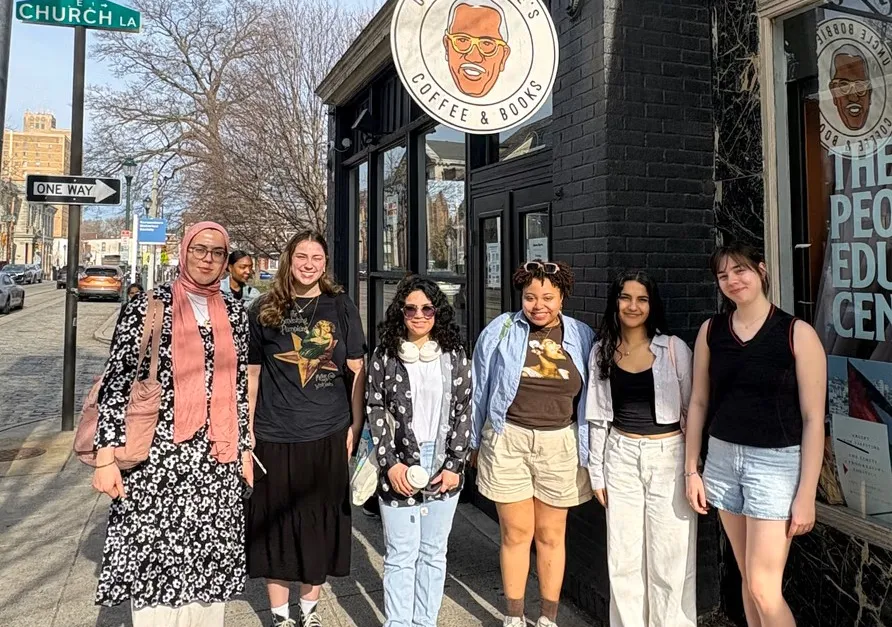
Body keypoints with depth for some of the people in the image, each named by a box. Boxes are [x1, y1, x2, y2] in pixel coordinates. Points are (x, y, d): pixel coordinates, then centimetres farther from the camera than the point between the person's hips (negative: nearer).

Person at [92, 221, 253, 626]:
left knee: (208, 559, 8)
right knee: (154, 559, 3)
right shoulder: (149, 306, -4)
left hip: (218, 459, 3)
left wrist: (245, 448, 13)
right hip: (157, 455, -3)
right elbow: (117, 380, -6)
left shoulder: (234, 315, 8)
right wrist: (106, 455, -12)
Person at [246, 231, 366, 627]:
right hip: (274, 437, 0)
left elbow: (357, 371, 4)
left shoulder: (341, 307, 2)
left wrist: (356, 426, 0)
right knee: (276, 526, 9)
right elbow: (252, 374, 6)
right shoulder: (263, 311, 2)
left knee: (321, 525, 11)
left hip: (329, 435, 0)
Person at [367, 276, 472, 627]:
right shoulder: (384, 357, 1)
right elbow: (376, 413, -1)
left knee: (434, 553, 11)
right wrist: (390, 464, -8)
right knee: (401, 555, 3)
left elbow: (463, 412, 2)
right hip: (399, 467, -1)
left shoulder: (455, 356, 4)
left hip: (443, 466, 2)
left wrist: (455, 464, -4)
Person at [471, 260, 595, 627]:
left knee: (551, 535, 12)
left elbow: (589, 399, 5)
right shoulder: (500, 331, -3)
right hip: (508, 441, -1)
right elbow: (480, 391, 4)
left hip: (559, 445, 1)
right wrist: (475, 442, 8)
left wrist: (587, 452, 6)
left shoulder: (581, 337, 1)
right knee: (516, 533, 7)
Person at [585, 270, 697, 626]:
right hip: (620, 458, 3)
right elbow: (597, 417, 7)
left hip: (669, 457, -3)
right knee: (623, 559, 11)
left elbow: (693, 410, -2)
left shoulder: (673, 348, -5)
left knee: (669, 562, 5)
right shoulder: (602, 351, 4)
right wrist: (596, 473, 6)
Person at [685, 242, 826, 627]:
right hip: (722, 458, 4)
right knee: (747, 578, 15)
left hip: (776, 463, -4)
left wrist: (806, 494, -9)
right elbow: (699, 402, 8)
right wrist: (691, 469, 7)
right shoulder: (711, 330, 3)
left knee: (764, 588, -4)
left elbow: (813, 419, -8)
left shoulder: (797, 334, -9)